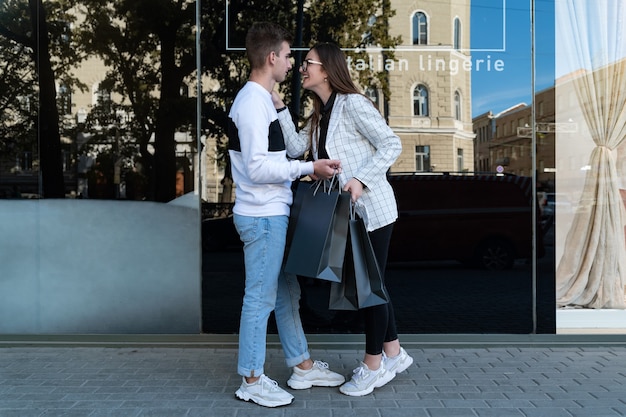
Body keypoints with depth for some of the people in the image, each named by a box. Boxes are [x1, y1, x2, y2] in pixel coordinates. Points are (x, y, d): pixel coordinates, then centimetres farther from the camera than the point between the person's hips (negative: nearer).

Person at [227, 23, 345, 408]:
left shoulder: (261, 100, 16)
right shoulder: (253, 102, -16)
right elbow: (258, 167, -23)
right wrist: (309, 168, -19)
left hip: (273, 214, 10)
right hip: (262, 217, -10)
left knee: (287, 292, 16)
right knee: (261, 298, -1)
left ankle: (303, 366, 28)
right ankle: (252, 380, 12)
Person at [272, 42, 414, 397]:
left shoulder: (352, 103, -13)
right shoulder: (321, 114, 13)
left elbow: (392, 144, -16)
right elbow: (297, 147, 2)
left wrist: (360, 179, -25)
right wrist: (280, 110, -5)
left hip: (372, 208, -9)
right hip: (350, 212, 9)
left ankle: (374, 366, 15)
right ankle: (394, 354, 30)